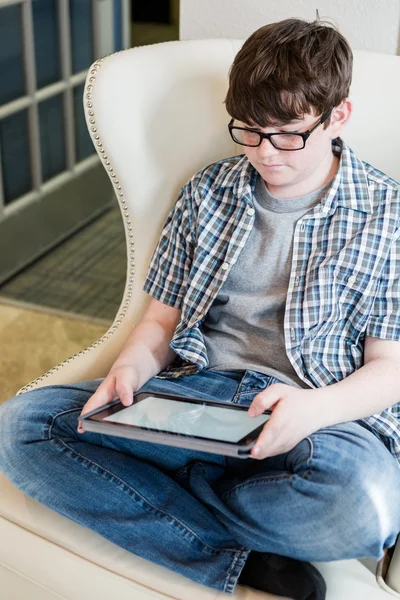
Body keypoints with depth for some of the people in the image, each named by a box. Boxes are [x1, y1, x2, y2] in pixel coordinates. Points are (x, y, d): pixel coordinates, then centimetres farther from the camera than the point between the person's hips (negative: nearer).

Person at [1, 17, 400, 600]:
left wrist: (316, 408, -21)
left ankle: (160, 491, -11)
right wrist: (132, 367, -9)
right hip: (193, 393, 4)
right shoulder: (208, 190, 12)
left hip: (323, 416, -3)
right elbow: (163, 318, 15)